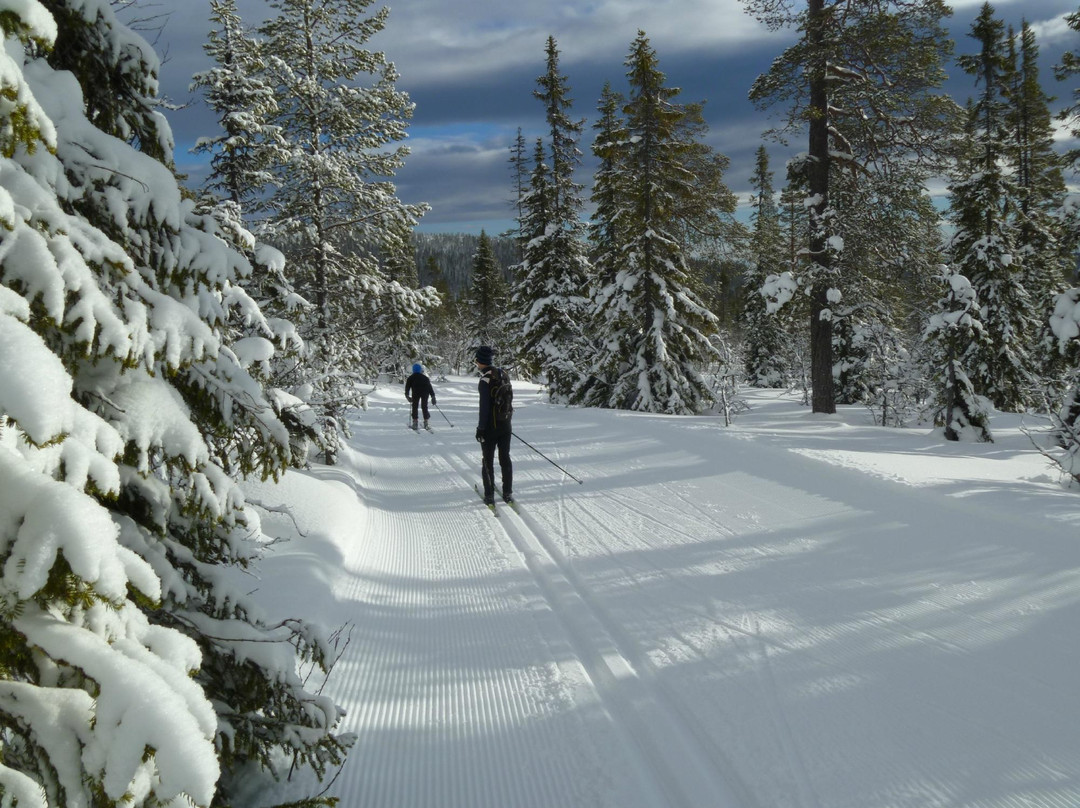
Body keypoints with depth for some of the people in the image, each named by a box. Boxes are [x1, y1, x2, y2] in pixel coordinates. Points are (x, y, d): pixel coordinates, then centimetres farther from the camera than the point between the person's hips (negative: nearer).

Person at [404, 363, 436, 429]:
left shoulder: (410, 378, 21)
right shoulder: (425, 378, 25)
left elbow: (407, 387, 10)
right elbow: (430, 387, 19)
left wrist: (407, 396, 7)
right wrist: (433, 396, 18)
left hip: (416, 392, -1)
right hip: (425, 392, 1)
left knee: (415, 407, 9)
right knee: (424, 407, 11)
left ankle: (415, 421, -1)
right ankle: (425, 422, 7)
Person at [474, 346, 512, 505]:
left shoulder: (485, 381, -20)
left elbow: (484, 407, -20)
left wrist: (481, 428, -12)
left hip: (490, 426, -6)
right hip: (505, 424, 6)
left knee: (488, 461, 6)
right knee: (505, 458, 14)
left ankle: (489, 495, 11)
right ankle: (508, 493, 19)